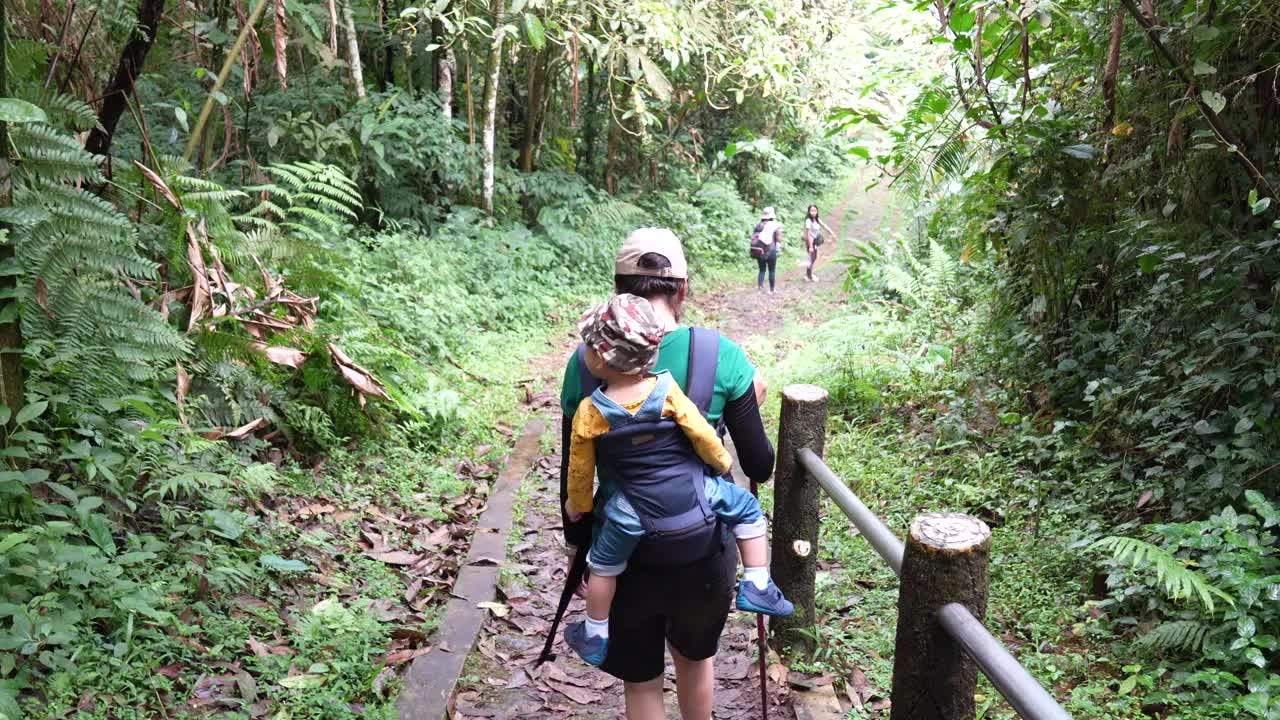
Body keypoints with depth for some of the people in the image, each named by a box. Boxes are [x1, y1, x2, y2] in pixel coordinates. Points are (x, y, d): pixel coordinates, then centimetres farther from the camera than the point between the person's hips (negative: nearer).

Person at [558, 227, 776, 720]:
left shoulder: (588, 362, -10)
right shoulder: (723, 356, -13)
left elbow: (574, 475, -3)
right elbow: (760, 467, -7)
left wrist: (580, 545, 11)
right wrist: (751, 408, 10)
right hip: (703, 549, 0)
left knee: (640, 680, 22)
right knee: (694, 657, 30)